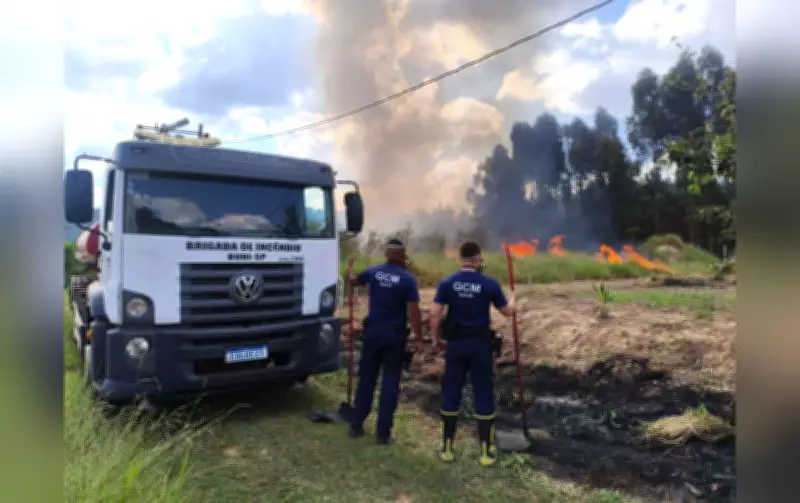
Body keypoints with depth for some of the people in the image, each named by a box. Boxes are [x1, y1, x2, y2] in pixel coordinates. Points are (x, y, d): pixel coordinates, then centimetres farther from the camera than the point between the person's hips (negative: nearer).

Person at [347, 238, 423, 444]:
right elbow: (414, 311, -15)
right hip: (395, 334, -3)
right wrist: (418, 337, -7)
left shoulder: (373, 272, 1)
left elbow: (354, 281, 21)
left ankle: (356, 425, 21)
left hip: (373, 330, 4)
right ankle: (383, 432, 8)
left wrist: (351, 277, 45)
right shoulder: (408, 279, -11)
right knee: (390, 382, 5)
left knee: (366, 378, 14)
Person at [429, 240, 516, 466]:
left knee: (451, 393, 10)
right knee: (484, 395, 8)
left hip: (455, 343, 2)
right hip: (480, 344, -1)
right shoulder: (489, 284, -7)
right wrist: (512, 298, 25)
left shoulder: (447, 283, -4)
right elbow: (507, 312, 4)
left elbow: (435, 313, -7)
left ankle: (447, 447, 17)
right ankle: (486, 450, 13)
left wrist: (435, 338, 6)